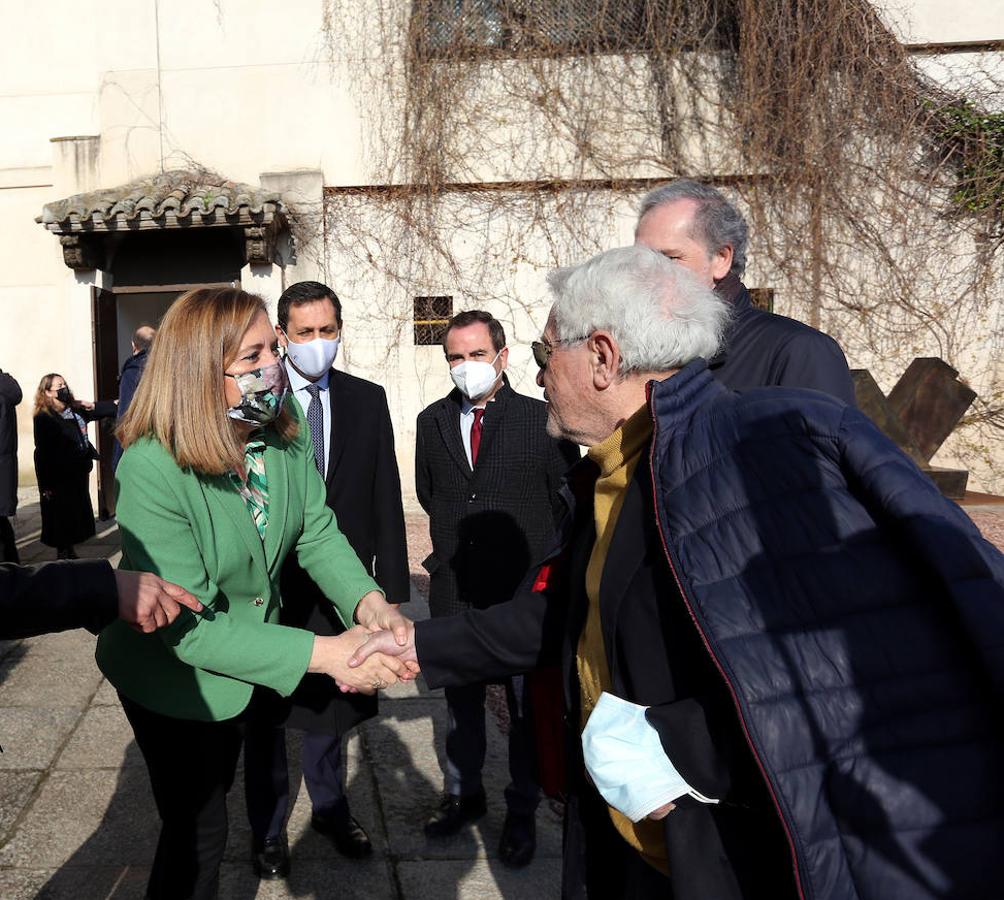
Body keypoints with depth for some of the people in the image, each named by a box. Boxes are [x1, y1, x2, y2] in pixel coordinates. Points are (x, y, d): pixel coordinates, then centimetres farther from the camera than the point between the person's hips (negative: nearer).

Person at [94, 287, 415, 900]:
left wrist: (368, 601, -31)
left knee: (218, 787, 30)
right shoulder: (150, 469, -34)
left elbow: (318, 530, -11)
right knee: (198, 828, 14)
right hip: (174, 678, -6)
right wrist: (322, 653, -39)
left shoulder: (288, 432, -15)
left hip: (251, 658, 6)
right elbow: (188, 627, -34)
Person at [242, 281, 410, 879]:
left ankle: (330, 807, 44)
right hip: (269, 584, -2)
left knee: (330, 701, 20)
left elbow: (386, 496, 1)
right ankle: (269, 828, 38)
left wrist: (392, 583, -2)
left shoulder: (368, 400, 0)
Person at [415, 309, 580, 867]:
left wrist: (550, 563, 1)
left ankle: (522, 813, 31)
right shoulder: (432, 421, 3)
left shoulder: (544, 419, -10)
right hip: (454, 589, 4)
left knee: (526, 705, 12)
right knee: (460, 699, 19)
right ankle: (463, 794, 40)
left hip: (525, 589, -3)